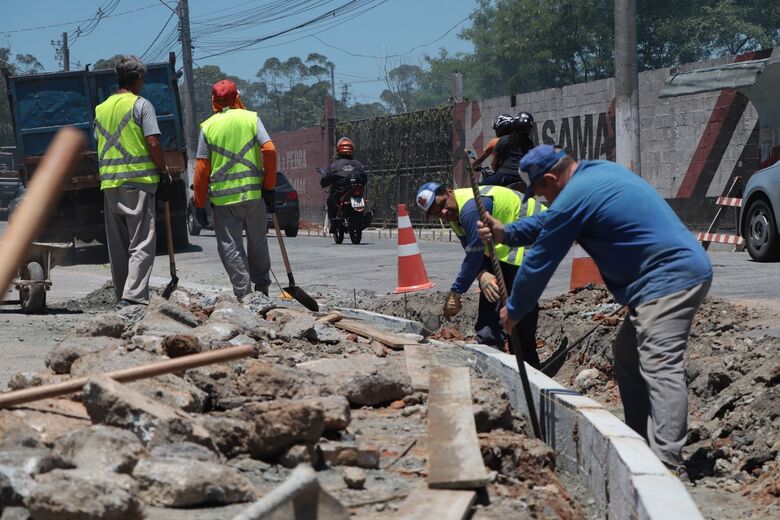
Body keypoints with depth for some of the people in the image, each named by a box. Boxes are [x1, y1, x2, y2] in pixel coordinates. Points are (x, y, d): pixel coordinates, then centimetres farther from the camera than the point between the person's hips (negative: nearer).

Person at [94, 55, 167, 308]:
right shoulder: (141, 105, -5)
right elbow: (153, 143, -11)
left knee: (117, 245, 11)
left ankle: (122, 297, 16)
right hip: (138, 180, -6)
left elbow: (100, 145, 17)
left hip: (109, 183, 6)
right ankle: (133, 296, -18)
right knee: (141, 244, -7)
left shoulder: (101, 108, 14)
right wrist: (163, 171, 0)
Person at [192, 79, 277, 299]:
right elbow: (269, 150, -7)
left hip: (222, 196, -1)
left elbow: (202, 168, -1)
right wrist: (269, 187, 0)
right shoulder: (251, 118, 3)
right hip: (253, 192, 1)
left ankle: (243, 293, -5)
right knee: (257, 242, 16)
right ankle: (262, 287, 25)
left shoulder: (207, 126, 2)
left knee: (230, 247, 3)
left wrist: (200, 204, 4)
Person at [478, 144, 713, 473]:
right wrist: (507, 233, 31)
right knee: (628, 356, 18)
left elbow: (538, 263, -2)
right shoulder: (598, 171, 17)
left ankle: (666, 466, -27)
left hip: (669, 280, -11)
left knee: (659, 368, -18)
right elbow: (551, 223, 32)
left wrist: (513, 312, 10)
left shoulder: (573, 198, -12)